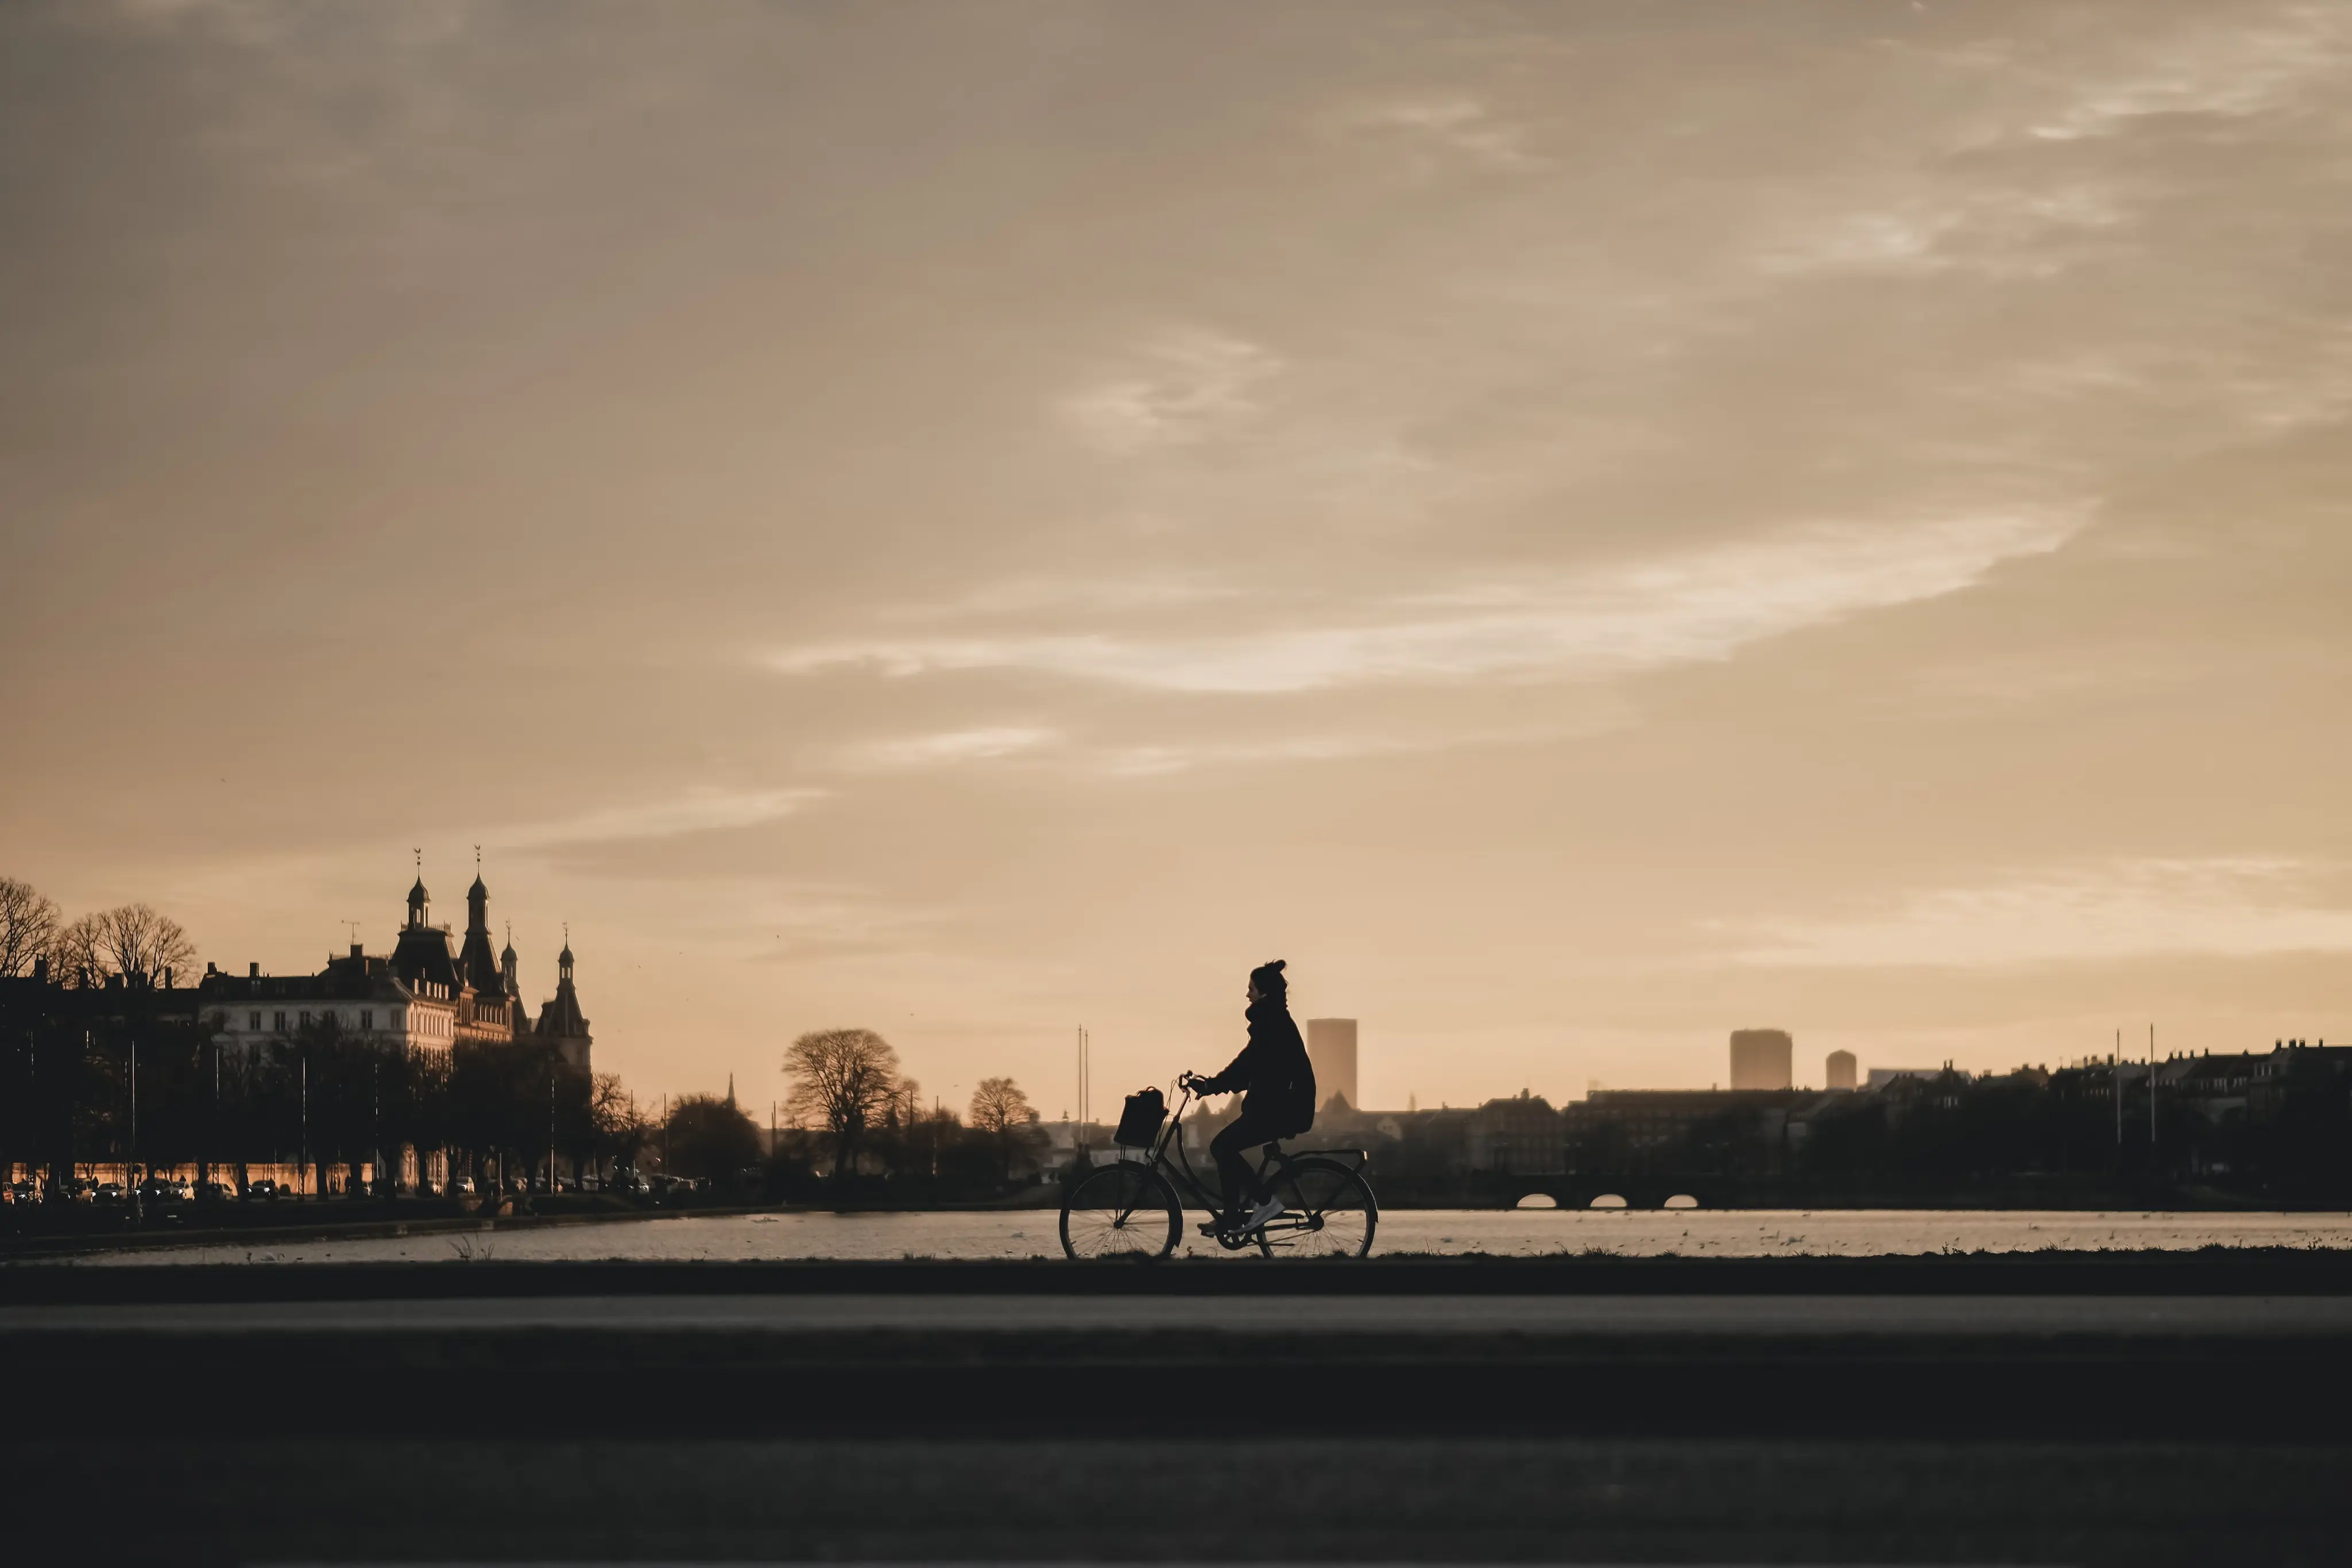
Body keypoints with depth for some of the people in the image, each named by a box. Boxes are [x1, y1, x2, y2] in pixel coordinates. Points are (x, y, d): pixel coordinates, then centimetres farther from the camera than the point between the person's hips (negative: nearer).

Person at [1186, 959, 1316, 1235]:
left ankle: (1264, 1201, -8)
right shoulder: (1274, 1022, 16)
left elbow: (1247, 1065, -22)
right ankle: (1234, 1217, 10)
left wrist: (1212, 1085, -22)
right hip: (1277, 1106, 10)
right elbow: (1250, 1067, 20)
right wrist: (1213, 1084, 14)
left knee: (1223, 1146, -11)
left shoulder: (1273, 1024, -16)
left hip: (1278, 1109, -10)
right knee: (1225, 1146, 11)